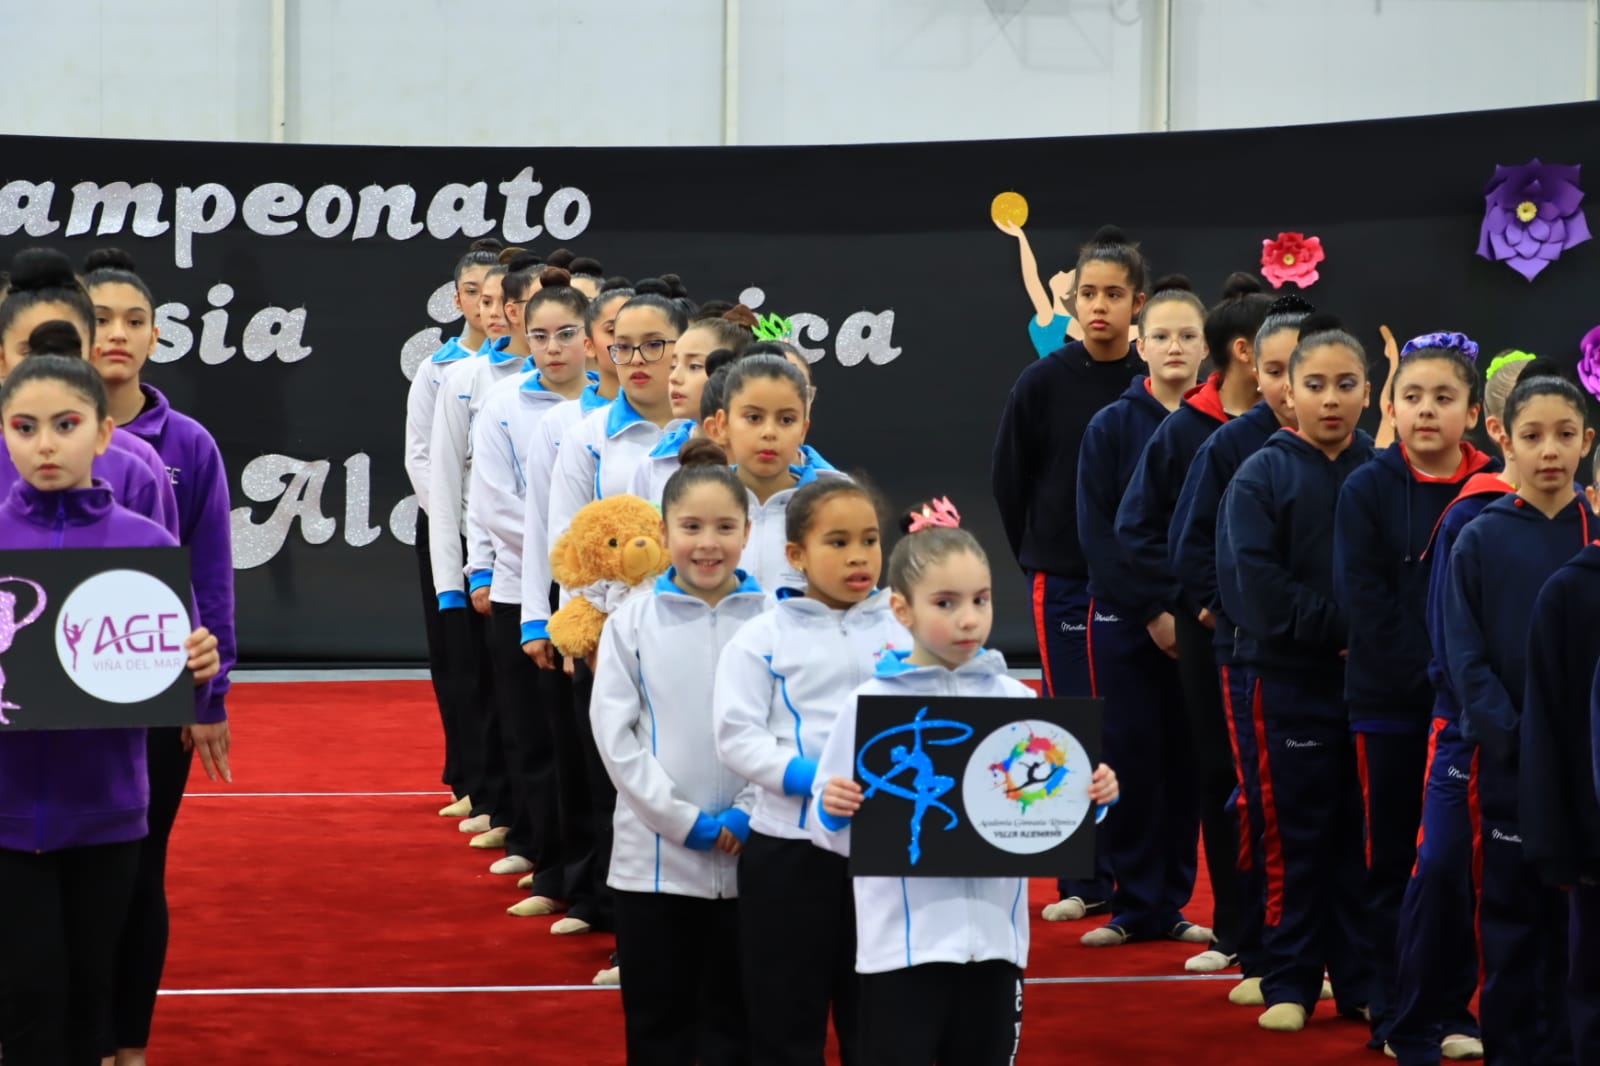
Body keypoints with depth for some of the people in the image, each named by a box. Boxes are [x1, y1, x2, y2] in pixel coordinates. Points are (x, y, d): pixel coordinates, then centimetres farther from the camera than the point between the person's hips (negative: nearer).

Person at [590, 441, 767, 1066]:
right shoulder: (633, 623, 0)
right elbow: (615, 733, -3)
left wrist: (746, 814, -11)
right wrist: (685, 821, -9)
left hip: (749, 856, 0)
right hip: (653, 855, 0)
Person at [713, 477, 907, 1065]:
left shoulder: (902, 632, 7)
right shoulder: (763, 638, -1)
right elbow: (737, 736, -8)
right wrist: (805, 777, -21)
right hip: (790, 847, -2)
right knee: (785, 1017, 6)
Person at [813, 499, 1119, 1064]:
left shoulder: (1014, 701, 5)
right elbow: (837, 837, -1)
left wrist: (1092, 798, -9)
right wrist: (832, 811, -23)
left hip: (993, 935, 3)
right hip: (903, 944, -3)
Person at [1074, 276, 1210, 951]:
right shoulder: (1111, 428, 0)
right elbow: (1098, 534, -4)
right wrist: (1153, 613, -11)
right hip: (1126, 622, -1)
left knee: (1187, 761, 2)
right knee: (1133, 758, 0)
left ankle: (1171, 901, 11)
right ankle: (1137, 906, 7)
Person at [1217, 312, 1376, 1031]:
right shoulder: (1261, 476, -2)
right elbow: (1256, 581, -10)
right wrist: (1339, 629, -15)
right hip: (1292, 681, -2)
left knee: (1366, 833, 6)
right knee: (1298, 835, 2)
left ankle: (1362, 978, 15)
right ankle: (1290, 983, 10)